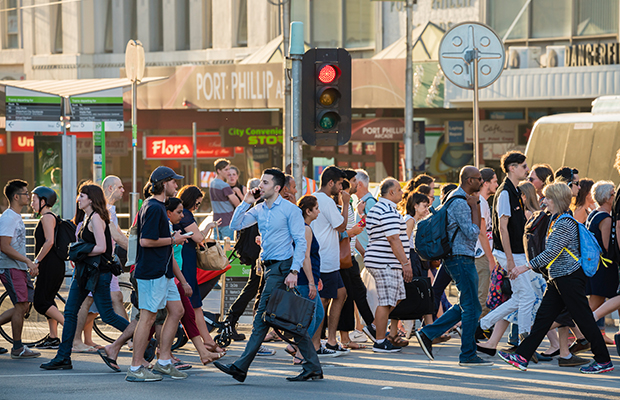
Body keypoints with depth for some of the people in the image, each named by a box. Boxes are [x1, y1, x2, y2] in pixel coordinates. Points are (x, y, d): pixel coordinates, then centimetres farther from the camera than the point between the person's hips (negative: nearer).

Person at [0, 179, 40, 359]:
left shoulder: (16, 217, 18)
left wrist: (30, 264, 20)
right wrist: (28, 261, -21)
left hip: (20, 268, 10)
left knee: (23, 306, 7)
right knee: (21, 305, -8)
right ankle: (18, 348, -2)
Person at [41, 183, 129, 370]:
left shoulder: (96, 218, -15)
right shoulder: (89, 218, 15)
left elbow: (101, 247, -22)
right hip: (84, 271, 10)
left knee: (107, 315, -5)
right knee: (70, 311, 5)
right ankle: (63, 357, 7)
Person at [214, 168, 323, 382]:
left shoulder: (290, 210, -8)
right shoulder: (259, 210, 13)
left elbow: (300, 242, -11)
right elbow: (236, 225, 10)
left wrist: (294, 271, -18)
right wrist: (246, 203, 0)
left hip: (282, 266, -8)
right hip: (269, 267, 8)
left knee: (262, 318, -9)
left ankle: (241, 367, -10)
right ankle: (313, 368, 10)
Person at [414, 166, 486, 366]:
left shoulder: (459, 199, 16)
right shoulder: (460, 203, -17)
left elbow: (476, 230, 22)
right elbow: (472, 232, -21)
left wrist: (476, 204, 12)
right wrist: (474, 207, -14)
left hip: (462, 258, 10)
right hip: (460, 258, -10)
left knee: (465, 306, 14)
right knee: (471, 308, -6)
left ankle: (427, 333, 14)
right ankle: (468, 355, -2)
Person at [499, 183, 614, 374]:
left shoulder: (565, 223, -17)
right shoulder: (556, 221, 14)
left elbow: (551, 252, -22)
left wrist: (526, 267, -22)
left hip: (570, 277, -10)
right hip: (558, 279, 10)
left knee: (584, 319, -3)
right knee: (543, 317, 7)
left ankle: (604, 361, 4)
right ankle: (522, 356, 6)